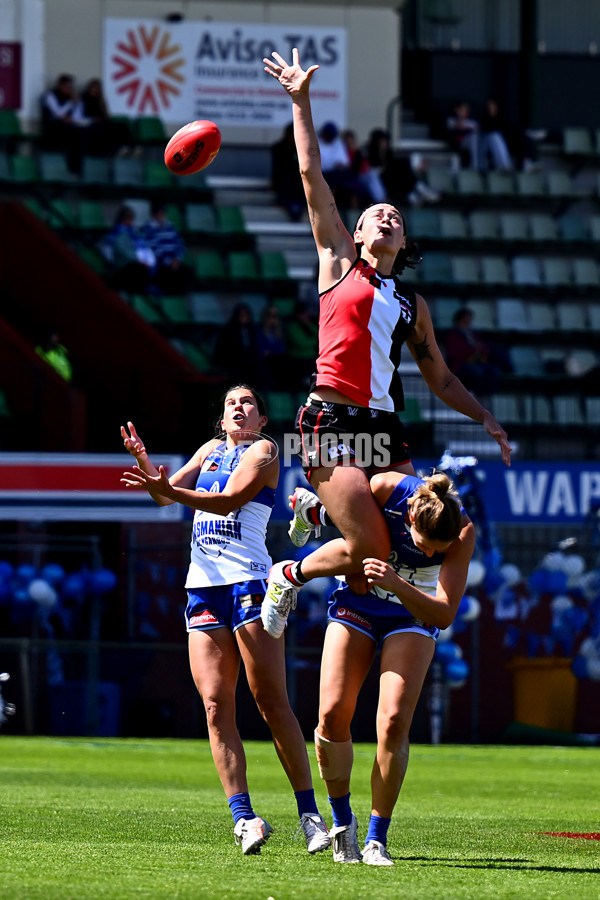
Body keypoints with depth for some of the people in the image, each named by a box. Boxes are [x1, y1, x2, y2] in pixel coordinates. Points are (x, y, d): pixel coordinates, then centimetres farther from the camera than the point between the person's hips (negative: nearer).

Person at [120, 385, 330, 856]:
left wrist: (170, 490, -24)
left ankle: (310, 813, -8)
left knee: (272, 702, -11)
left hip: (248, 580, -5)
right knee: (217, 706, -7)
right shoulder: (211, 450, 22)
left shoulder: (263, 450, 4)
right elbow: (166, 493, 15)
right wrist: (144, 462, -4)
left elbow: (230, 500, -12)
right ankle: (244, 816, -11)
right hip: (203, 584, 6)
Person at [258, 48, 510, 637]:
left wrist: (484, 417, 15)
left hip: (384, 429, 5)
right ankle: (289, 576, 13)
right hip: (331, 420, -5)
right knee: (371, 550, -17)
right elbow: (312, 177, 8)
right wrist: (300, 101, 6)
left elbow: (439, 377, 28)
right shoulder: (339, 263, 11)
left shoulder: (411, 304, 22)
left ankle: (320, 508, 23)